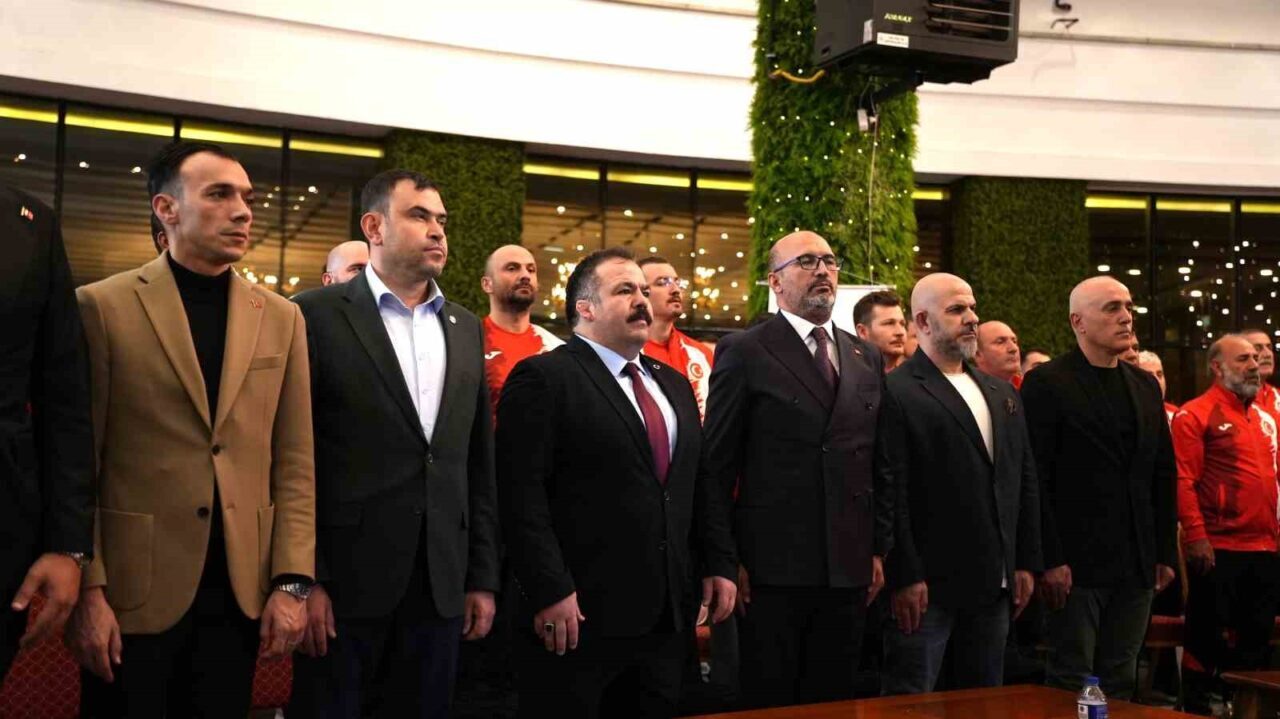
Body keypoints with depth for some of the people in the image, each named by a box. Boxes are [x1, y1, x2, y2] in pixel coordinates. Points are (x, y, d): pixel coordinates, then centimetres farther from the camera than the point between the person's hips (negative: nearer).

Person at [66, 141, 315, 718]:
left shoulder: (281, 318, 6)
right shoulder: (102, 306, -3)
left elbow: (294, 462, 4)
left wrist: (292, 581, -1)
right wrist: (87, 589, -8)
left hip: (242, 591, 3)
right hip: (132, 589, -3)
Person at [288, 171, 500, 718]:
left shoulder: (465, 328, 12)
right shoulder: (318, 315, -3)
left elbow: (479, 465, 13)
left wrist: (483, 577, 9)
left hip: (441, 587, 5)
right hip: (345, 582, -4)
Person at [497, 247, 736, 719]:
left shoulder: (674, 384, 17)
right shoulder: (542, 378, -7)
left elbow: (703, 483, 19)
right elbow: (522, 495, -14)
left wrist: (720, 564, 9)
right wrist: (550, 592, -19)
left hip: (667, 614, 7)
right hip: (578, 615, -6)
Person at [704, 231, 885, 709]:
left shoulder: (867, 358, 12)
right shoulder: (744, 352, -4)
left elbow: (876, 464, 14)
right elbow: (717, 465, -5)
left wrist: (877, 550, 11)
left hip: (849, 568, 5)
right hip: (773, 567, -5)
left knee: (834, 701, 13)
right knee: (769, 703, 6)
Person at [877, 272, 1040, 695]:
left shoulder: (1002, 394, 15)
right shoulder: (897, 393, -9)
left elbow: (1025, 481, 16)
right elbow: (888, 492, -14)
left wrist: (1026, 564, 11)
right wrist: (904, 577, -16)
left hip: (995, 583, 7)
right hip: (927, 585, -7)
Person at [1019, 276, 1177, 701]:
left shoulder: (1146, 386, 14)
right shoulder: (1047, 384, -7)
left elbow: (1163, 476, 15)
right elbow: (1035, 479, -12)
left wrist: (1167, 553, 10)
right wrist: (1050, 560, -16)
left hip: (1137, 565, 6)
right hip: (1076, 564, -6)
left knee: (1121, 680, 12)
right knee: (1072, 681, 1)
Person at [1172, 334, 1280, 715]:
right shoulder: (1195, 414, -7)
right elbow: (1183, 480, -13)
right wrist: (1195, 536, -18)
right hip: (1218, 548, -7)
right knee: (1206, 638, 3)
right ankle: (1196, 706, 14)